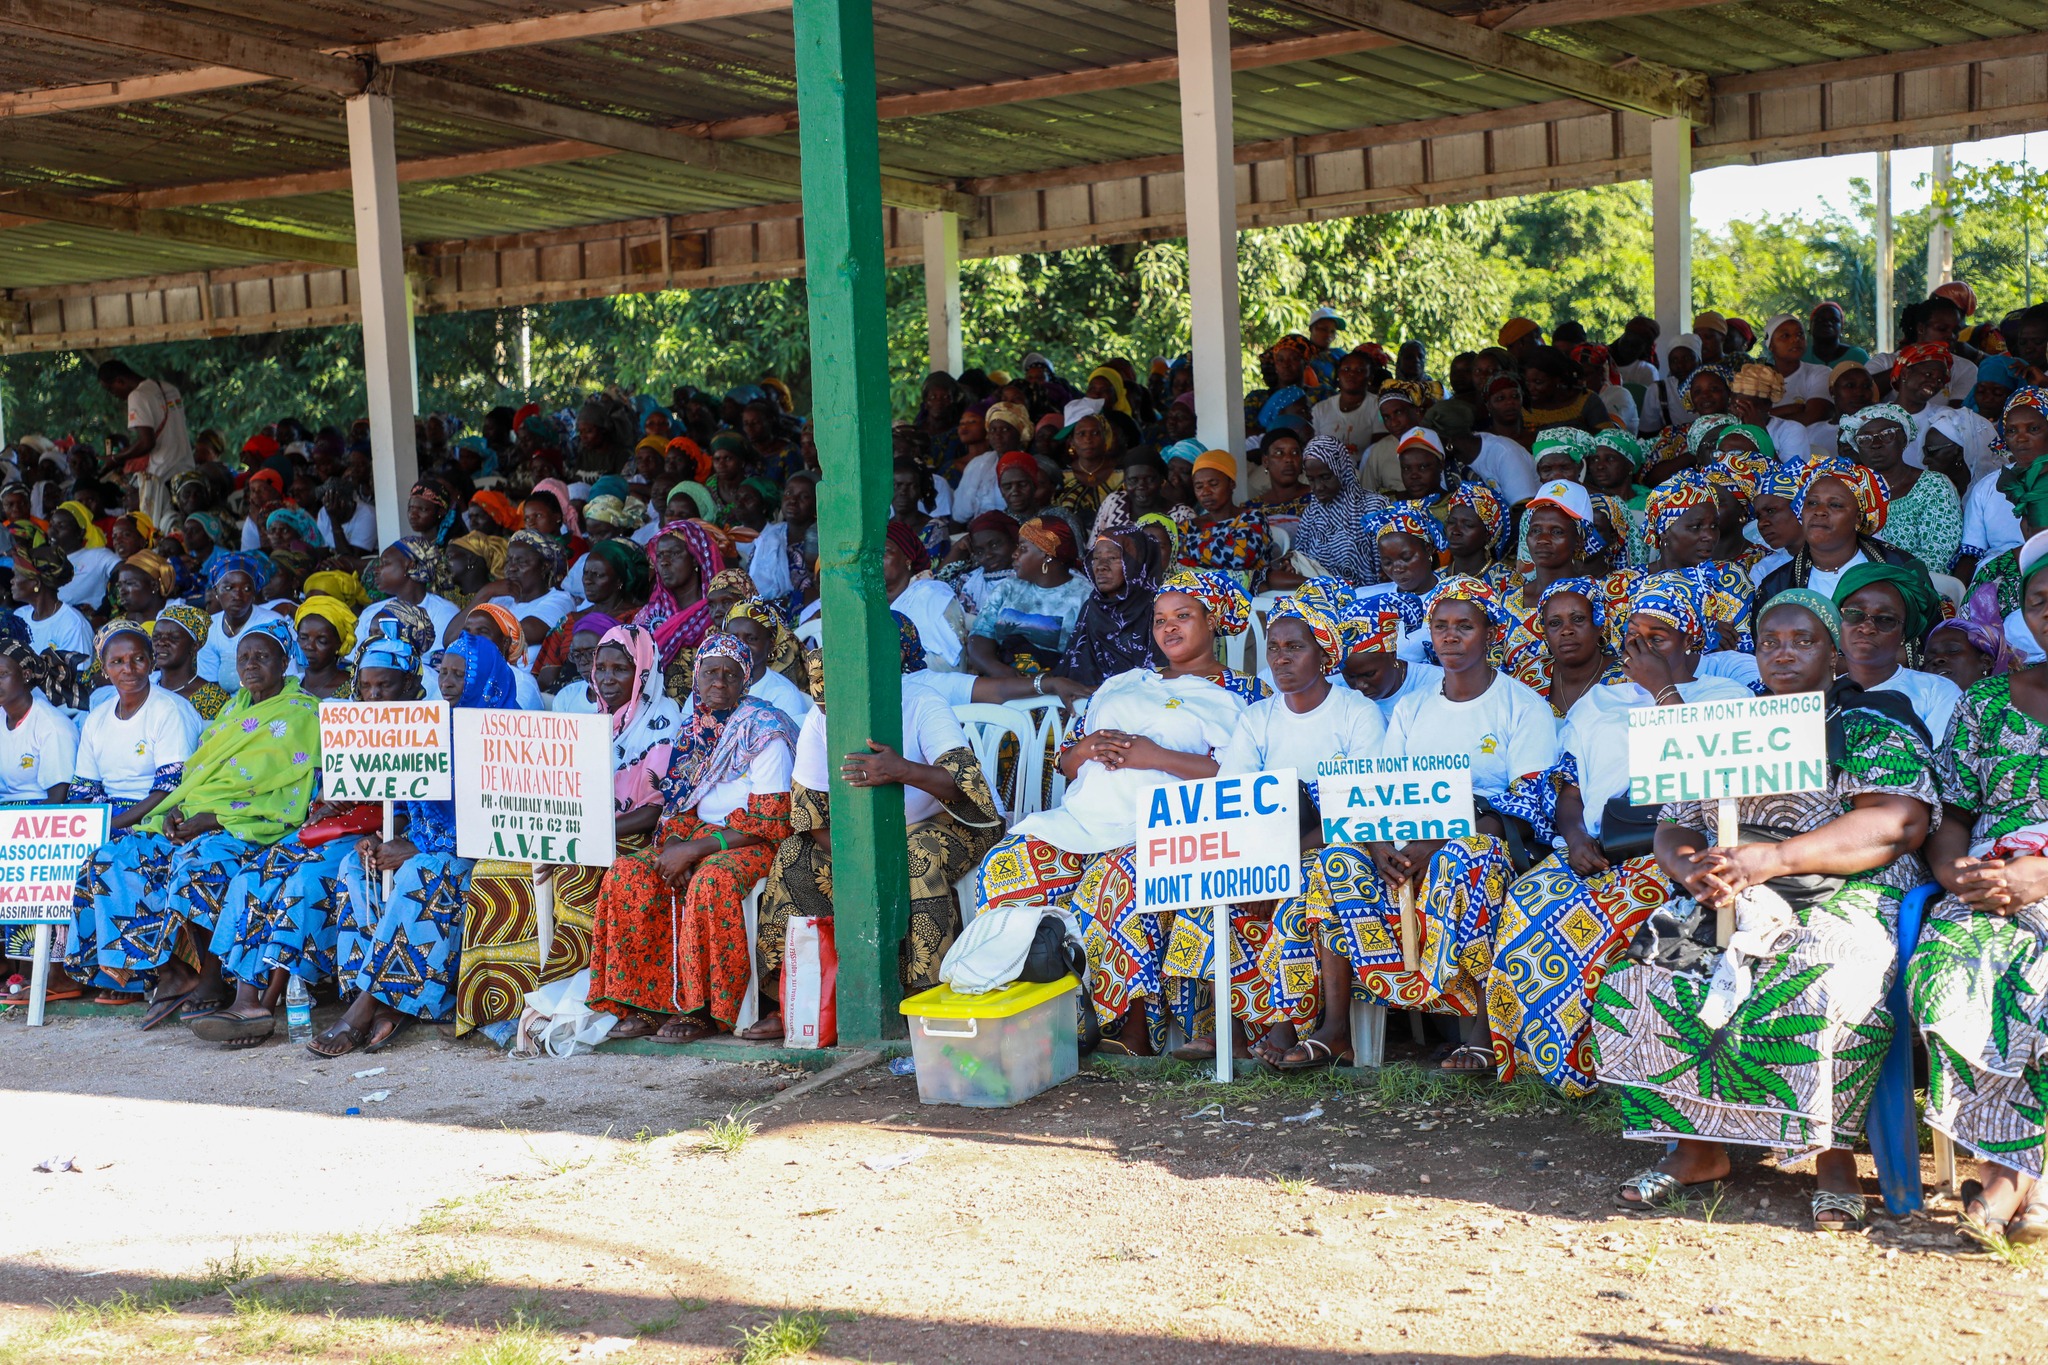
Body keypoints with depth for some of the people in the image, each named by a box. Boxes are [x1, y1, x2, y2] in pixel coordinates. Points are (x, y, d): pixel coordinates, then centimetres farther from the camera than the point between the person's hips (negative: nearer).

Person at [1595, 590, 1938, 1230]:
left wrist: (1771, 858, -20)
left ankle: (1834, 1155, -19)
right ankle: (1696, 1146, -11)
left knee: (1814, 993, -36)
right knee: (1643, 983, -22)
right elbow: (1674, 828, 17)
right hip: (1727, 904, 4)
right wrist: (1694, 871, -10)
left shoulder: (1871, 725, 6)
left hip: (1842, 897, -4)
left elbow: (1901, 823, -11)